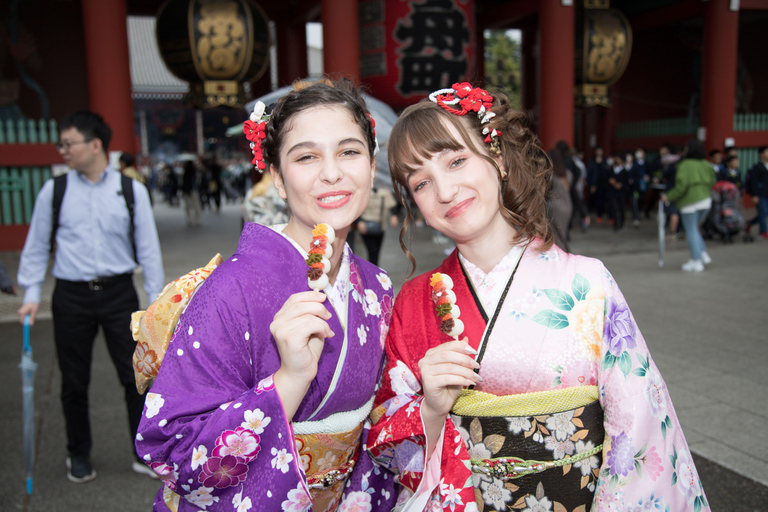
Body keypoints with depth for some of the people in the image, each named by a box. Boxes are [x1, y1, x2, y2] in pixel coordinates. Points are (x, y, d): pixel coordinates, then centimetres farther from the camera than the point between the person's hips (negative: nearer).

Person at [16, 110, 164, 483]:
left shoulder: (131, 190, 1)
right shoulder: (54, 190, 3)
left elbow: (148, 247, 3)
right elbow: (36, 246, 10)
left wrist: (156, 299, 1)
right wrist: (32, 294, 3)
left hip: (119, 292, -1)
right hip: (71, 295, 1)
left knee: (136, 376, 2)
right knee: (74, 382, 11)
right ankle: (79, 457, 31)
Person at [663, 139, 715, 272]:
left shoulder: (685, 165, -14)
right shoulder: (706, 165, 8)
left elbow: (681, 185, -21)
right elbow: (712, 182, 14)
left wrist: (669, 196, -11)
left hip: (690, 202, -7)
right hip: (706, 201, 7)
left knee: (691, 231, 2)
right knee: (694, 229, 22)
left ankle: (697, 261, 3)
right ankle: (703, 254, 17)